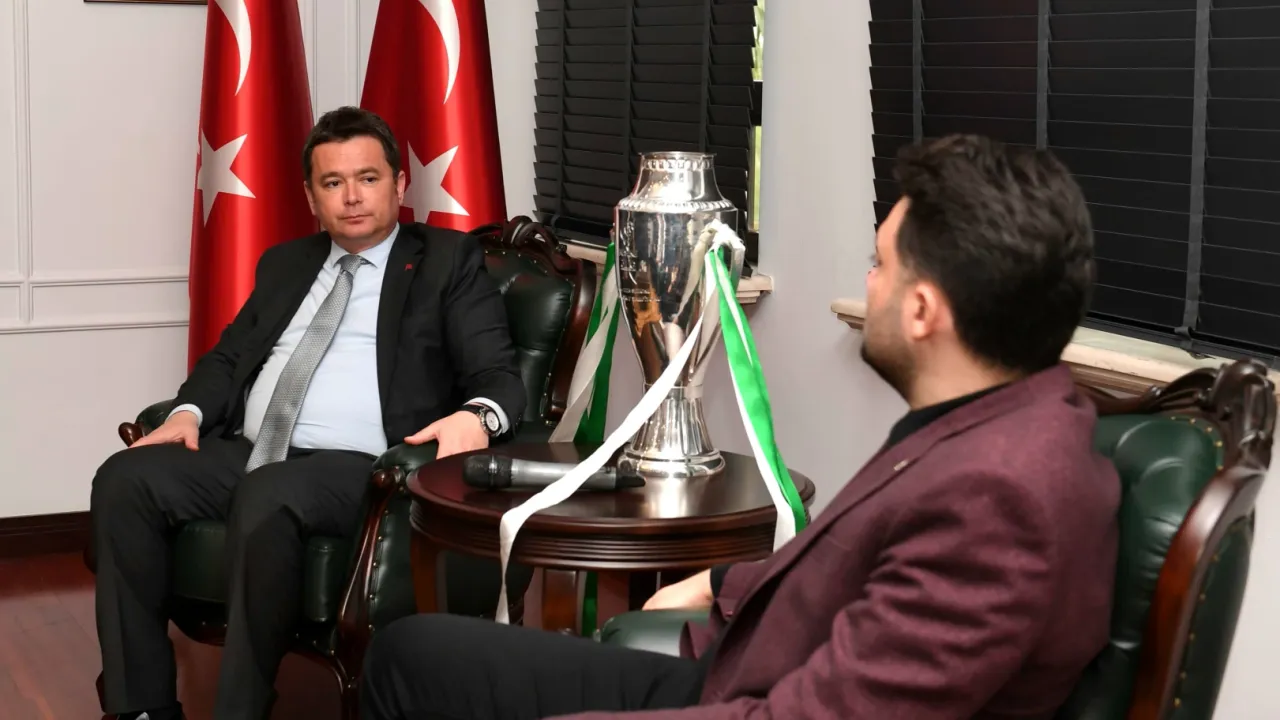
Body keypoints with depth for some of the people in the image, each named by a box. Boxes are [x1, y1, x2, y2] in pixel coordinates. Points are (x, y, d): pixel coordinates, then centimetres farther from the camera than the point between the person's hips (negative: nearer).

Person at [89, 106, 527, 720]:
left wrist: (477, 416, -24)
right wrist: (190, 411, 1)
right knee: (126, 479, -19)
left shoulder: (449, 261, 9)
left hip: (356, 464, -6)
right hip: (246, 452, 6)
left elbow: (498, 373, 0)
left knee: (265, 496, -37)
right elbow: (230, 354, 24)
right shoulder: (285, 263, 25)